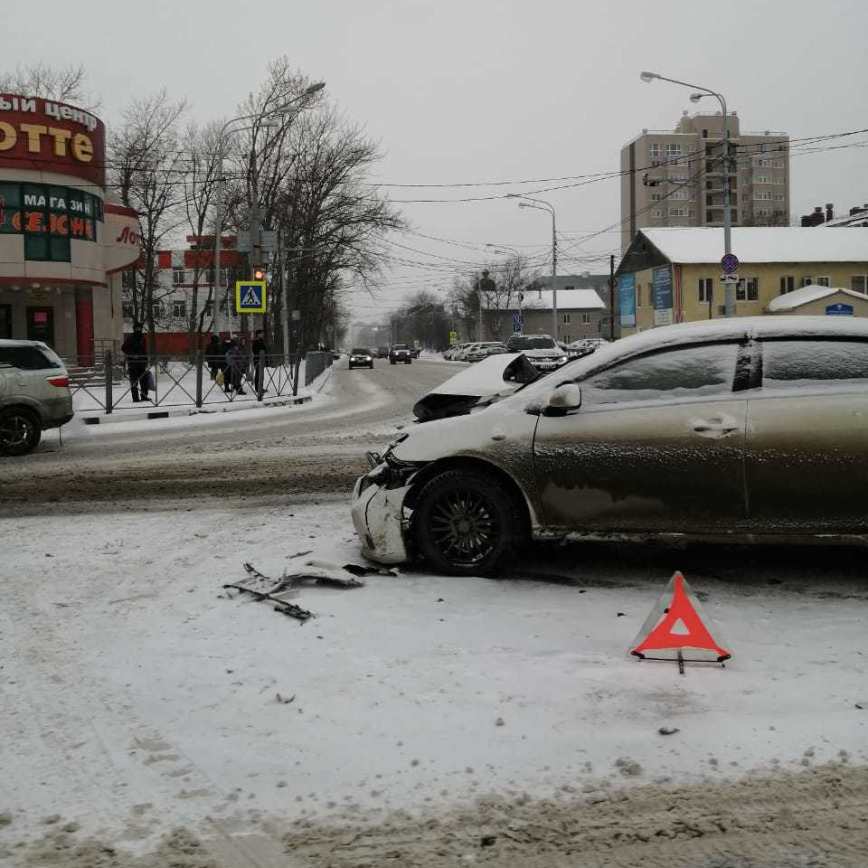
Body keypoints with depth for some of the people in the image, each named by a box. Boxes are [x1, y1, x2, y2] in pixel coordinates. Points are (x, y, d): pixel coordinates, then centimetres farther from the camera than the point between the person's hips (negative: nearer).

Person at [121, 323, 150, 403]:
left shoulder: (142, 338, 15)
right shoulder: (131, 338, -5)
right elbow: (123, 348, -11)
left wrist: (146, 361, 20)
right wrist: (132, 354, -20)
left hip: (141, 363, 6)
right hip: (132, 362, -6)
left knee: (144, 380, 4)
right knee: (134, 381, -2)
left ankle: (144, 396, 12)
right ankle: (135, 398, 0)